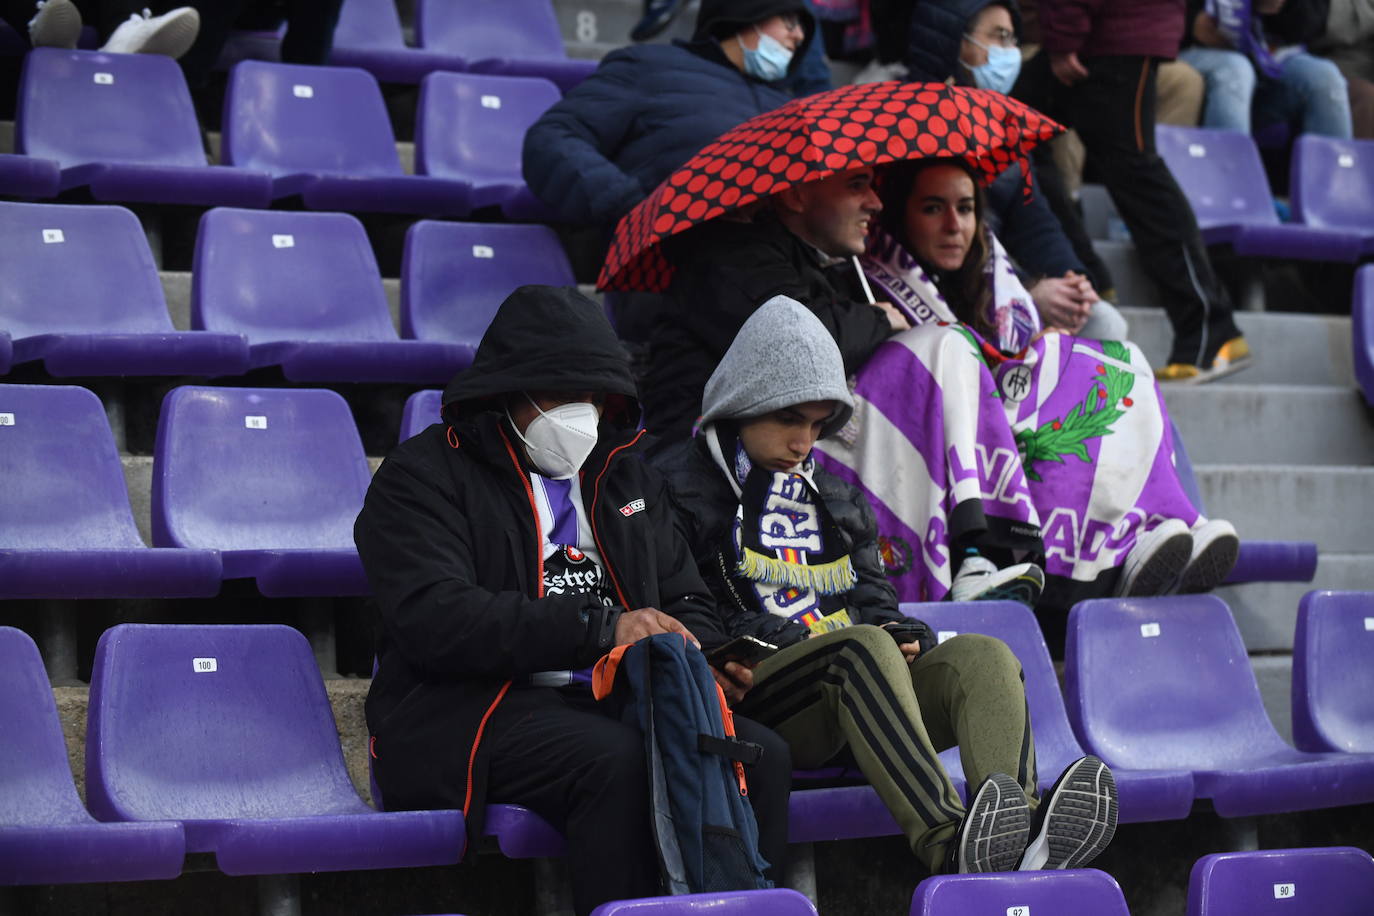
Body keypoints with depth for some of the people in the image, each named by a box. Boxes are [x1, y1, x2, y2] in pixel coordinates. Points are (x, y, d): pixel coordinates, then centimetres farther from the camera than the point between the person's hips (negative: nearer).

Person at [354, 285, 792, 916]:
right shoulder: (422, 476, 2)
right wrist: (601, 627, -19)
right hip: (472, 710, -6)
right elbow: (435, 620, -14)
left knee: (763, 754, -21)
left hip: (619, 700, 6)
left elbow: (686, 598, 27)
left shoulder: (623, 474, 24)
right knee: (621, 760, -35)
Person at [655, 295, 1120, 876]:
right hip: (756, 704, -6)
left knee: (983, 655, -25)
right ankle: (947, 846, -60)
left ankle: (1020, 836, -54)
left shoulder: (835, 491, 30)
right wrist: (795, 643, -10)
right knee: (861, 646, -38)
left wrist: (899, 633, 2)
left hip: (859, 697, 6)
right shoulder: (681, 485, 11)